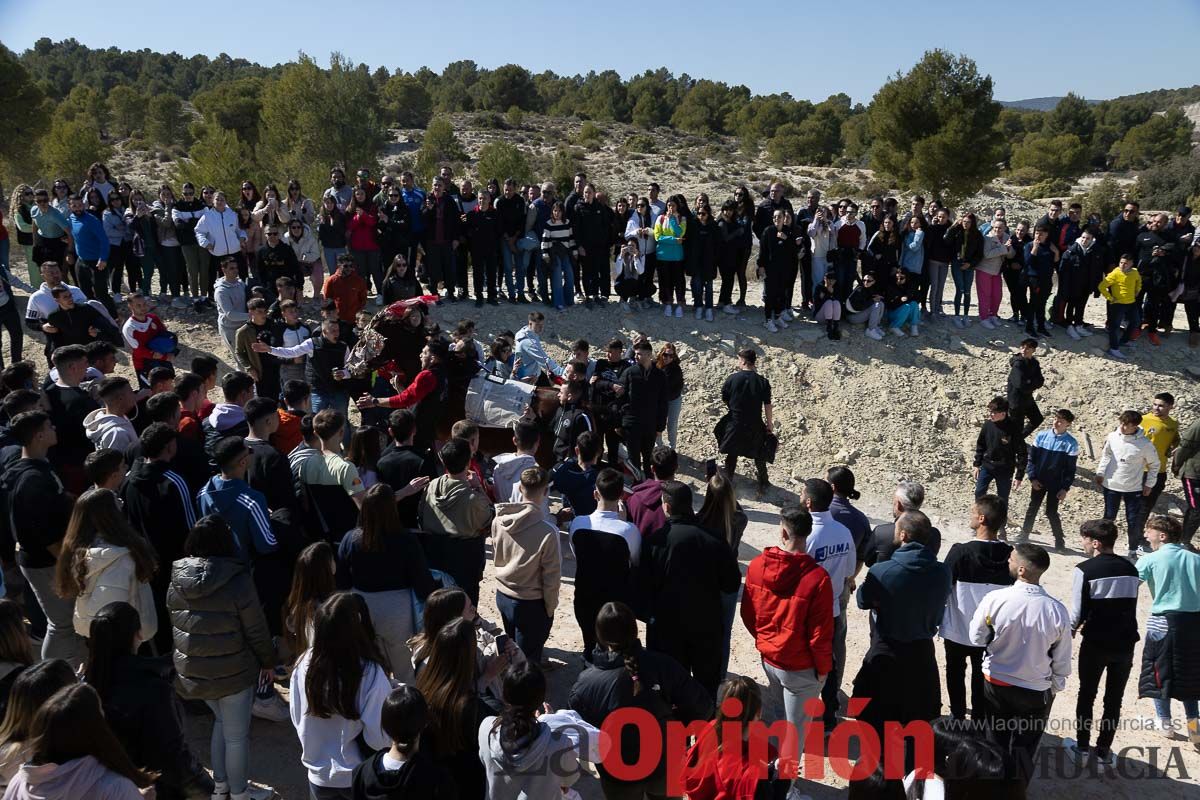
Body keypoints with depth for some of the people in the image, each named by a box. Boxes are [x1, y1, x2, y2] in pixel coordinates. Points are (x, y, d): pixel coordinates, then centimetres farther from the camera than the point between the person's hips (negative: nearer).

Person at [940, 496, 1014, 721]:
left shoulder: (961, 551, -24)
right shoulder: (1010, 554, -12)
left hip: (958, 628, -3)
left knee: (956, 673, 19)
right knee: (982, 676, 20)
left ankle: (958, 717, 28)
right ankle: (979, 719, 29)